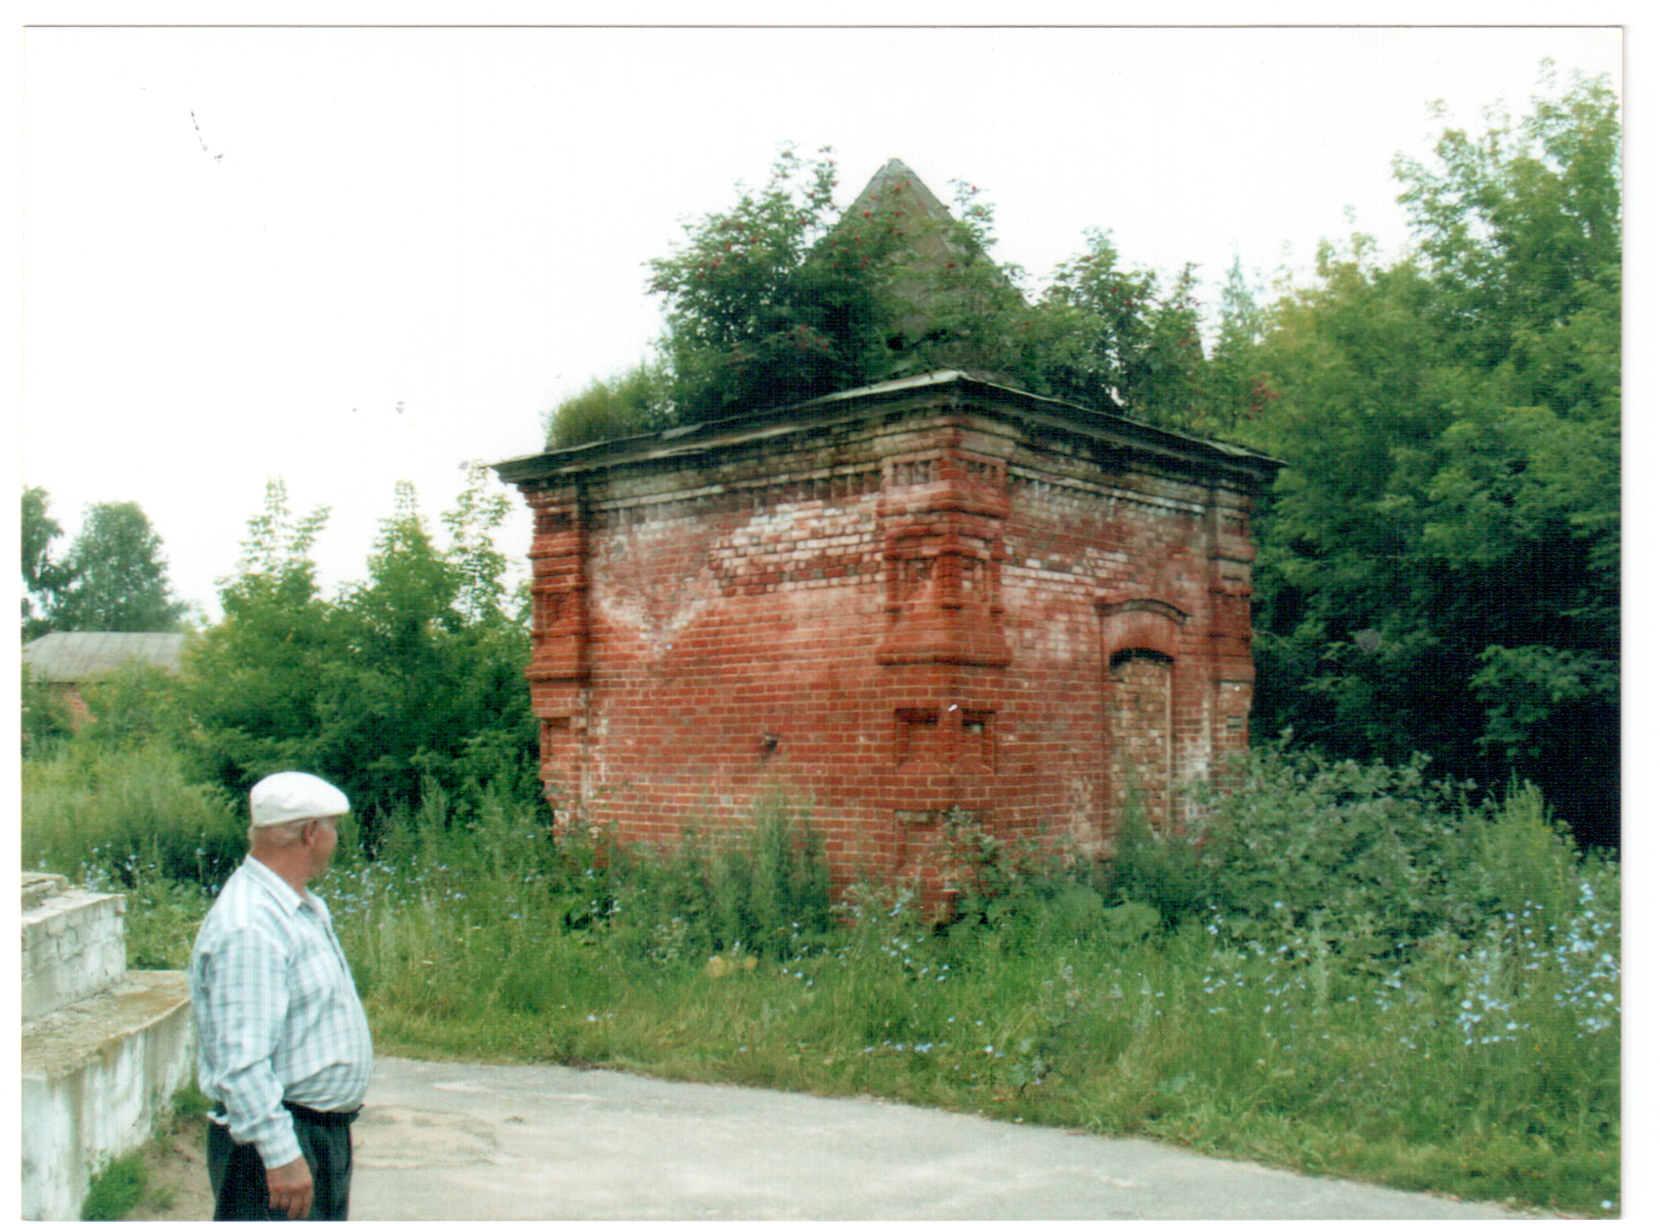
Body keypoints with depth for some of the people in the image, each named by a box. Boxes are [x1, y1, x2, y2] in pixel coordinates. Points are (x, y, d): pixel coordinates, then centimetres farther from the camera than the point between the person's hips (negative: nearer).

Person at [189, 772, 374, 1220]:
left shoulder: (307, 909, 11)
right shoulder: (247, 929, -22)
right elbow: (242, 1062, -27)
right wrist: (281, 1156, -27)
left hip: (326, 1133, 10)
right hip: (278, 1138, -10)